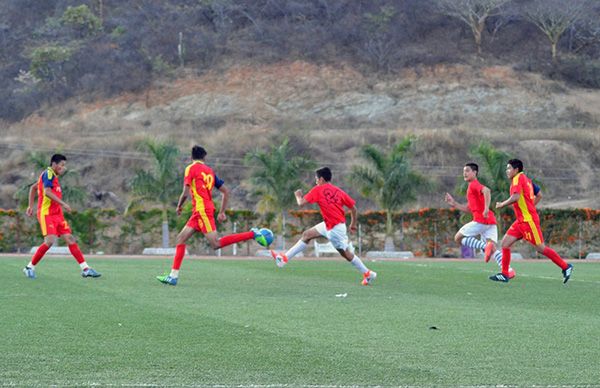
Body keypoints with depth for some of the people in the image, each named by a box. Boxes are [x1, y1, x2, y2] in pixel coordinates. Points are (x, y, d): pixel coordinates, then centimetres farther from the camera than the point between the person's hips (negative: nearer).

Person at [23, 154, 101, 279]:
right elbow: (47, 192, -24)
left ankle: (85, 269, -1)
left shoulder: (52, 176, 20)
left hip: (57, 214, 10)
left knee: (70, 239, 2)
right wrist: (63, 204, -25)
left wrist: (31, 206, 26)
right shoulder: (48, 174, -9)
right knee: (50, 240, -20)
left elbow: (33, 187, 29)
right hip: (46, 213, -10)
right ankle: (30, 267, -6)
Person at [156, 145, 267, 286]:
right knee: (181, 238, 8)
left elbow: (185, 192, -10)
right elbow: (226, 191, 17)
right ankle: (173, 276, 3)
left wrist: (179, 206, 8)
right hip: (199, 212, 8)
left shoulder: (191, 168, -2)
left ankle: (252, 234, -17)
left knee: (216, 244, -15)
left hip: (202, 210, -8)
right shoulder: (210, 171, 18)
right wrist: (222, 212, 20)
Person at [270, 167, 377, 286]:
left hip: (335, 228, -8)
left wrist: (298, 195, 14)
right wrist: (353, 224, 20)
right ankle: (285, 258, 16)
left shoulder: (317, 190, -8)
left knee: (346, 253, 2)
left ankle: (368, 273, 9)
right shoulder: (338, 191, 8)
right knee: (307, 235, 14)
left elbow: (301, 203, -9)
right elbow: (353, 208, 6)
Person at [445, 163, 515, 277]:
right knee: (492, 248, 1)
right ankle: (508, 270, -18)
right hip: (490, 221, 9)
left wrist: (486, 208, -31)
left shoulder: (474, 185, -1)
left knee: (458, 238, 2)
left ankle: (485, 246, -17)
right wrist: (454, 203, 27)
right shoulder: (473, 187, 28)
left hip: (481, 220, -9)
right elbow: (469, 209, 31)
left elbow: (486, 190, -24)